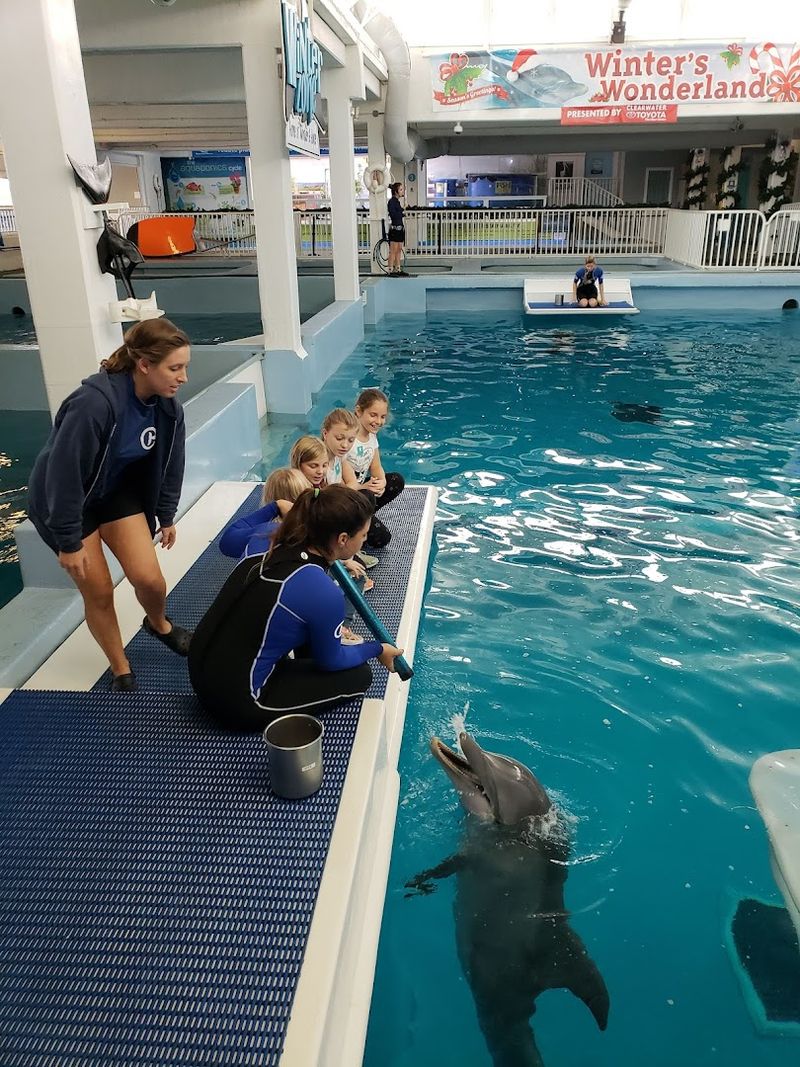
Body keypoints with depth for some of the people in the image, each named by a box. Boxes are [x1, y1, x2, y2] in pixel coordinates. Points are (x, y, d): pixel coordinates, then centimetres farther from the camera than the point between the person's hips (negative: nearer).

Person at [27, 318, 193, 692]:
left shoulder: (166, 405, -14)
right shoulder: (94, 403, -35)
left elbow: (171, 464, 2)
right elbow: (64, 475, -30)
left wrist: (166, 516, 11)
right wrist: (69, 542, -22)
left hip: (118, 491, 5)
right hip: (65, 502, -5)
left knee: (148, 578, -4)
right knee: (99, 591, 1)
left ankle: (160, 625, 30)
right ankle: (121, 671, 23)